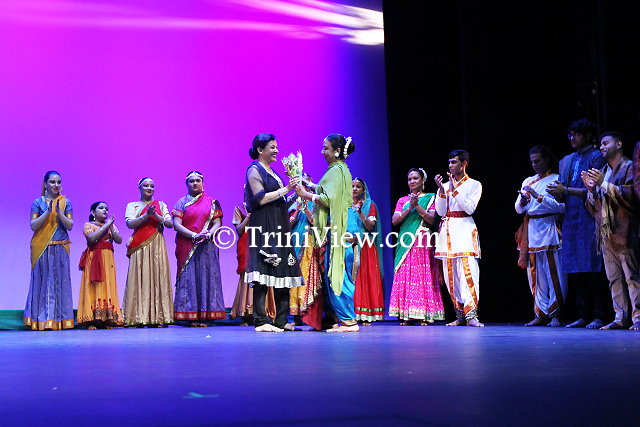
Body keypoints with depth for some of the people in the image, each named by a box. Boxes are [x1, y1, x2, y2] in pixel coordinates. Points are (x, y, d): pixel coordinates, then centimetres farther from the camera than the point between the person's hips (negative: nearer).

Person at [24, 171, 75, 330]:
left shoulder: (66, 203, 8)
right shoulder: (38, 202, 4)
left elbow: (69, 226, 0)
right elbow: (33, 226, -4)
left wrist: (59, 211, -14)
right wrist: (48, 211, -15)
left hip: (60, 248, 2)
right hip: (41, 248, -1)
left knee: (60, 281, 0)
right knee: (42, 281, -1)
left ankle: (59, 319, 3)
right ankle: (41, 319, 1)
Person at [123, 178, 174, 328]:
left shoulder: (161, 205, 17)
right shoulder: (132, 205, 12)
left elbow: (170, 223, 5)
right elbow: (130, 223, -5)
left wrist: (157, 216, -12)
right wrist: (146, 215, -15)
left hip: (157, 247, 2)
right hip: (140, 247, -2)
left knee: (158, 278, -4)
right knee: (140, 280, -8)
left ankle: (158, 317, -4)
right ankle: (139, 317, -9)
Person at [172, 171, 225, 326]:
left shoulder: (211, 202, 12)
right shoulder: (182, 202, 9)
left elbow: (217, 223, 4)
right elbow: (177, 224, -2)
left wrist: (209, 234, -17)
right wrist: (194, 235, -15)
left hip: (207, 247, 1)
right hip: (187, 247, -1)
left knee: (206, 277, -4)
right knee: (188, 279, -6)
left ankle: (204, 315, -3)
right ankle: (190, 316, -6)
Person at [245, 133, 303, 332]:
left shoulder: (270, 171, 23)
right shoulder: (254, 170, -4)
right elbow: (261, 198, -16)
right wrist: (285, 189, -13)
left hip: (278, 226, 9)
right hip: (263, 226, -9)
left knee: (283, 270, 5)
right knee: (263, 272, -12)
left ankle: (281, 320, 6)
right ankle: (261, 321, -13)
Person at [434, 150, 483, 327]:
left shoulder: (474, 185, 6)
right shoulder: (445, 185, 17)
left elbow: (470, 208, -9)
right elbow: (440, 211, 7)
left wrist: (455, 189, -11)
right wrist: (442, 189, -4)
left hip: (464, 230, -5)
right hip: (447, 230, 5)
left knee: (468, 271, -16)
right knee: (451, 273, 1)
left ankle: (471, 315, -20)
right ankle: (460, 315, 5)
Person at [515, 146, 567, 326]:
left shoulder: (557, 180, 1)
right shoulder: (528, 182, 18)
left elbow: (562, 206, -12)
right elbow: (518, 209, 15)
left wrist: (538, 197, -16)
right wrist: (523, 201, -6)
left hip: (549, 229, -6)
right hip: (531, 230, 6)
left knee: (554, 273, -7)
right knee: (535, 274, 4)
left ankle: (555, 314, -4)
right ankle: (541, 314, 6)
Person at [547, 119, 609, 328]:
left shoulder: (596, 158, -2)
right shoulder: (567, 161, 19)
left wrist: (566, 190, -17)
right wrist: (558, 194, -3)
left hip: (589, 222, -7)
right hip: (571, 222, 7)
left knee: (592, 271, -8)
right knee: (574, 272, 6)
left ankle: (598, 316, -4)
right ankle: (584, 316, 11)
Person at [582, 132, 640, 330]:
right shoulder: (602, 172, 22)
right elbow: (593, 208, 22)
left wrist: (604, 184, -15)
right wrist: (591, 189, 3)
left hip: (624, 233, -7)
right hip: (606, 235, 7)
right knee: (614, 279, 5)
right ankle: (621, 317, 7)